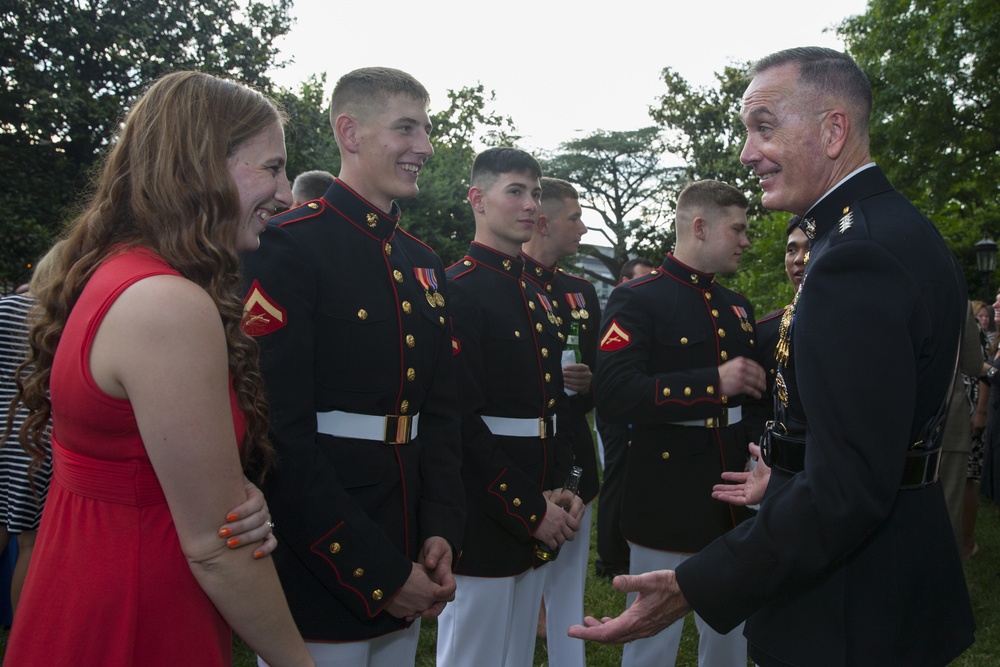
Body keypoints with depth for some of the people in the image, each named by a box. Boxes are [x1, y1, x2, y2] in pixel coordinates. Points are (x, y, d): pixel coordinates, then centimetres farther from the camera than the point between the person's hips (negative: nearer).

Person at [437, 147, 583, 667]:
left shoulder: (538, 298, 14)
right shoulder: (457, 290, -13)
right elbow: (460, 421, -20)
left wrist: (562, 490, 5)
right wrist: (529, 510, -16)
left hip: (538, 521, 8)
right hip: (483, 523, -8)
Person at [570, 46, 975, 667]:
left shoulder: (856, 257, -26)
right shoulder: (906, 229, 7)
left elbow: (845, 493, -30)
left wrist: (693, 590, -28)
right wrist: (783, 484, 24)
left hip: (846, 616, -9)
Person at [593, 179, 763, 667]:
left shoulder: (738, 307, 14)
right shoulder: (636, 300, -9)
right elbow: (615, 394, -23)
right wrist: (714, 382, -25)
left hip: (734, 503, 7)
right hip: (669, 506, -7)